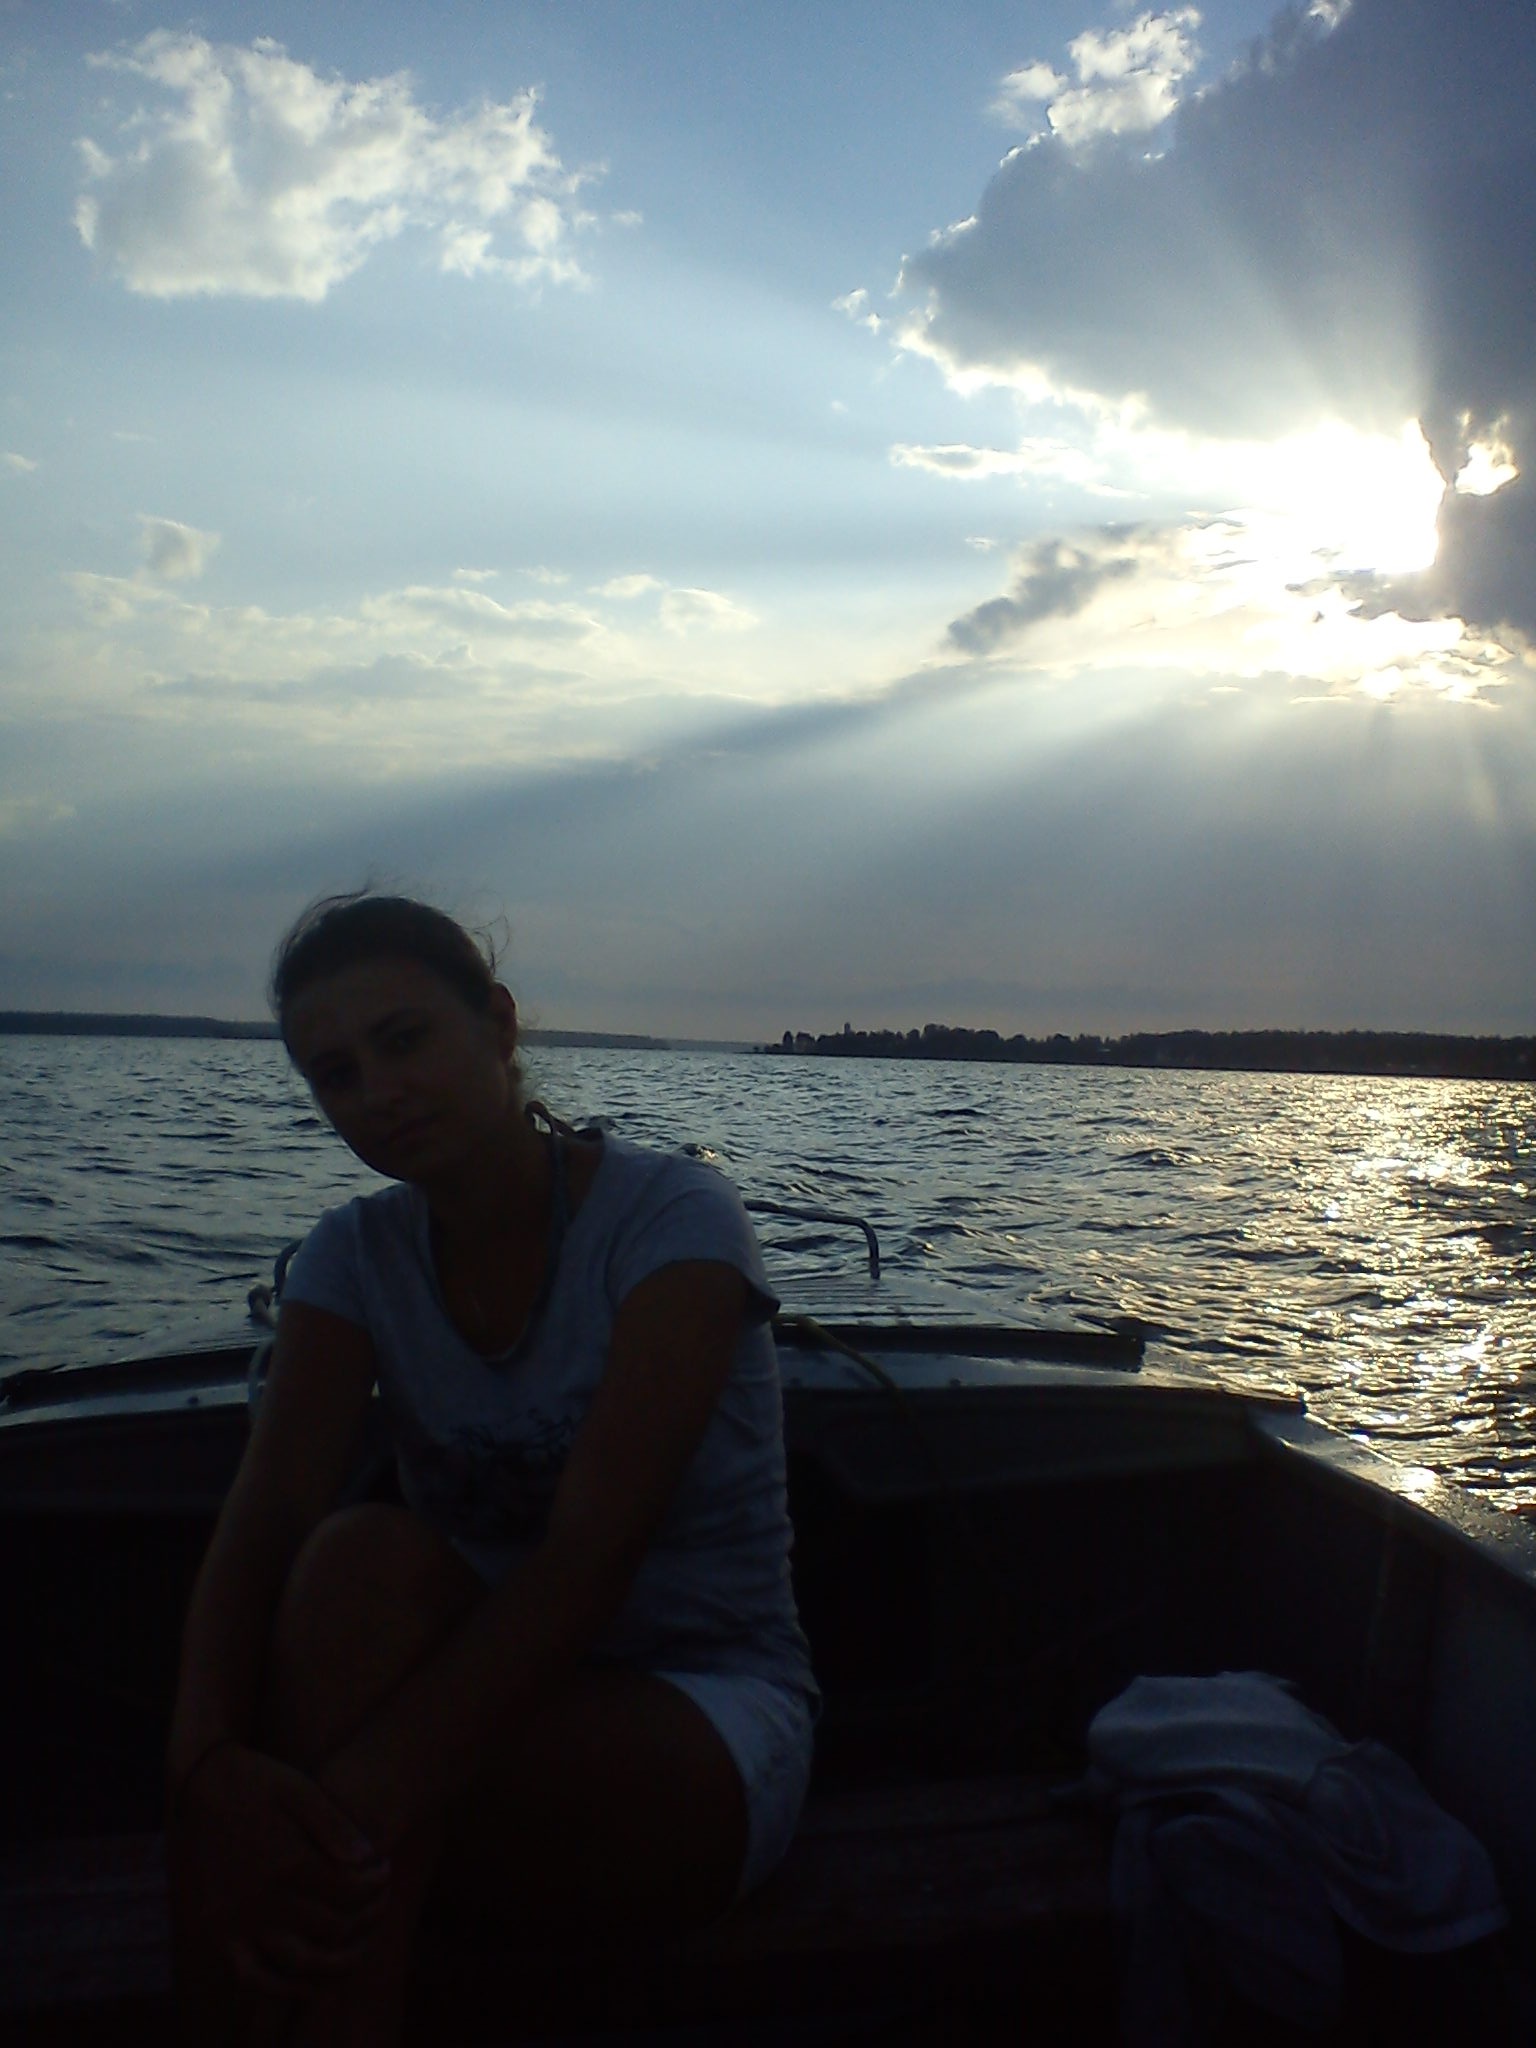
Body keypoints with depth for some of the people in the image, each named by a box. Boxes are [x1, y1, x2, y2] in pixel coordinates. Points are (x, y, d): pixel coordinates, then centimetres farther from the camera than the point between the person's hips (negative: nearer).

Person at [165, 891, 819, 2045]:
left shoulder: (670, 1219, -16)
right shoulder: (356, 1256, 0)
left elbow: (590, 1552, -27)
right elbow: (263, 1525, -14)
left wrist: (363, 1789, -37)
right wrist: (208, 1759, -33)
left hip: (709, 1737, -4)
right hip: (494, 1706, 4)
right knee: (366, 1552, -31)